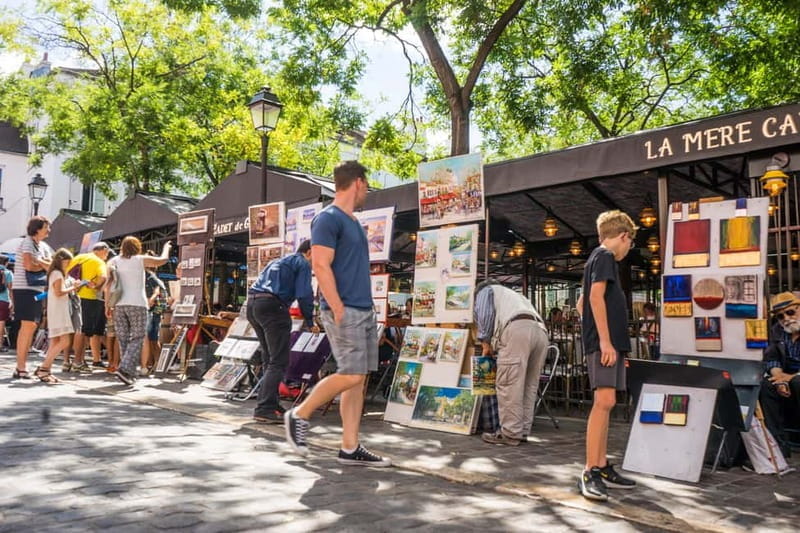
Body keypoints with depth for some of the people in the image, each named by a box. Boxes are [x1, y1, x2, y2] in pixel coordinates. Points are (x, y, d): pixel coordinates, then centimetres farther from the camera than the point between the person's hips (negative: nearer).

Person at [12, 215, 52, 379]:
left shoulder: (43, 246, 18)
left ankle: (22, 366, 16)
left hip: (37, 290, 9)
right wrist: (45, 264, -3)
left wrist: (39, 262, -10)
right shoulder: (28, 242, -8)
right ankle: (20, 368, -8)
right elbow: (29, 265, -20)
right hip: (25, 289, -9)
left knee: (31, 327, 10)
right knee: (27, 326, -11)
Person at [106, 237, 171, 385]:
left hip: (118, 305, 4)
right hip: (137, 304, -4)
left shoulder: (114, 261, 9)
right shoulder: (141, 260, 2)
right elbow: (162, 260, 15)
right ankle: (124, 369, -16)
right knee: (137, 339, 0)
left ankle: (130, 373, 12)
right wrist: (166, 248, 34)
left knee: (123, 339, 10)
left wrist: (107, 305, 3)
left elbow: (108, 284, 1)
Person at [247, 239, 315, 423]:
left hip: (252, 304, 9)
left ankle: (270, 403, 22)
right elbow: (304, 294, -7)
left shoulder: (278, 262, 29)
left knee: (269, 359, 17)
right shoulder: (302, 263, 4)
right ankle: (264, 408, -14)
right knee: (278, 361, -8)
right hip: (272, 305, -9)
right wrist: (309, 321, 4)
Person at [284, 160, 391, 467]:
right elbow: (320, 266, -16)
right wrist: (339, 310, -19)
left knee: (358, 378, 6)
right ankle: (299, 415, 7)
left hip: (364, 310, 9)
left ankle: (350, 449, 10)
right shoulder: (328, 218, -8)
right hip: (344, 311, -9)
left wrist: (364, 308, 16)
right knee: (350, 375, -11)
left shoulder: (352, 222, 19)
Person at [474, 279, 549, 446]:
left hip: (517, 328, -7)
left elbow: (484, 314, 6)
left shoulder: (485, 290, 25)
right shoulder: (516, 295, 43)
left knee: (509, 385, -7)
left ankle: (510, 433, -9)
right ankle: (522, 431, 12)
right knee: (529, 386, 10)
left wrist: (485, 342, 14)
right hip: (540, 332, 7)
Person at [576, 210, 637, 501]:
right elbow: (596, 296, -17)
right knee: (604, 401, -16)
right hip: (604, 342, -10)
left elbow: (583, 302, 27)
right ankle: (589, 473, -17)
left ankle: (602, 468, 13)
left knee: (605, 404, 9)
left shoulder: (597, 257, 23)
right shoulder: (605, 256, -5)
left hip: (609, 343, 10)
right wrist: (605, 340, -22)